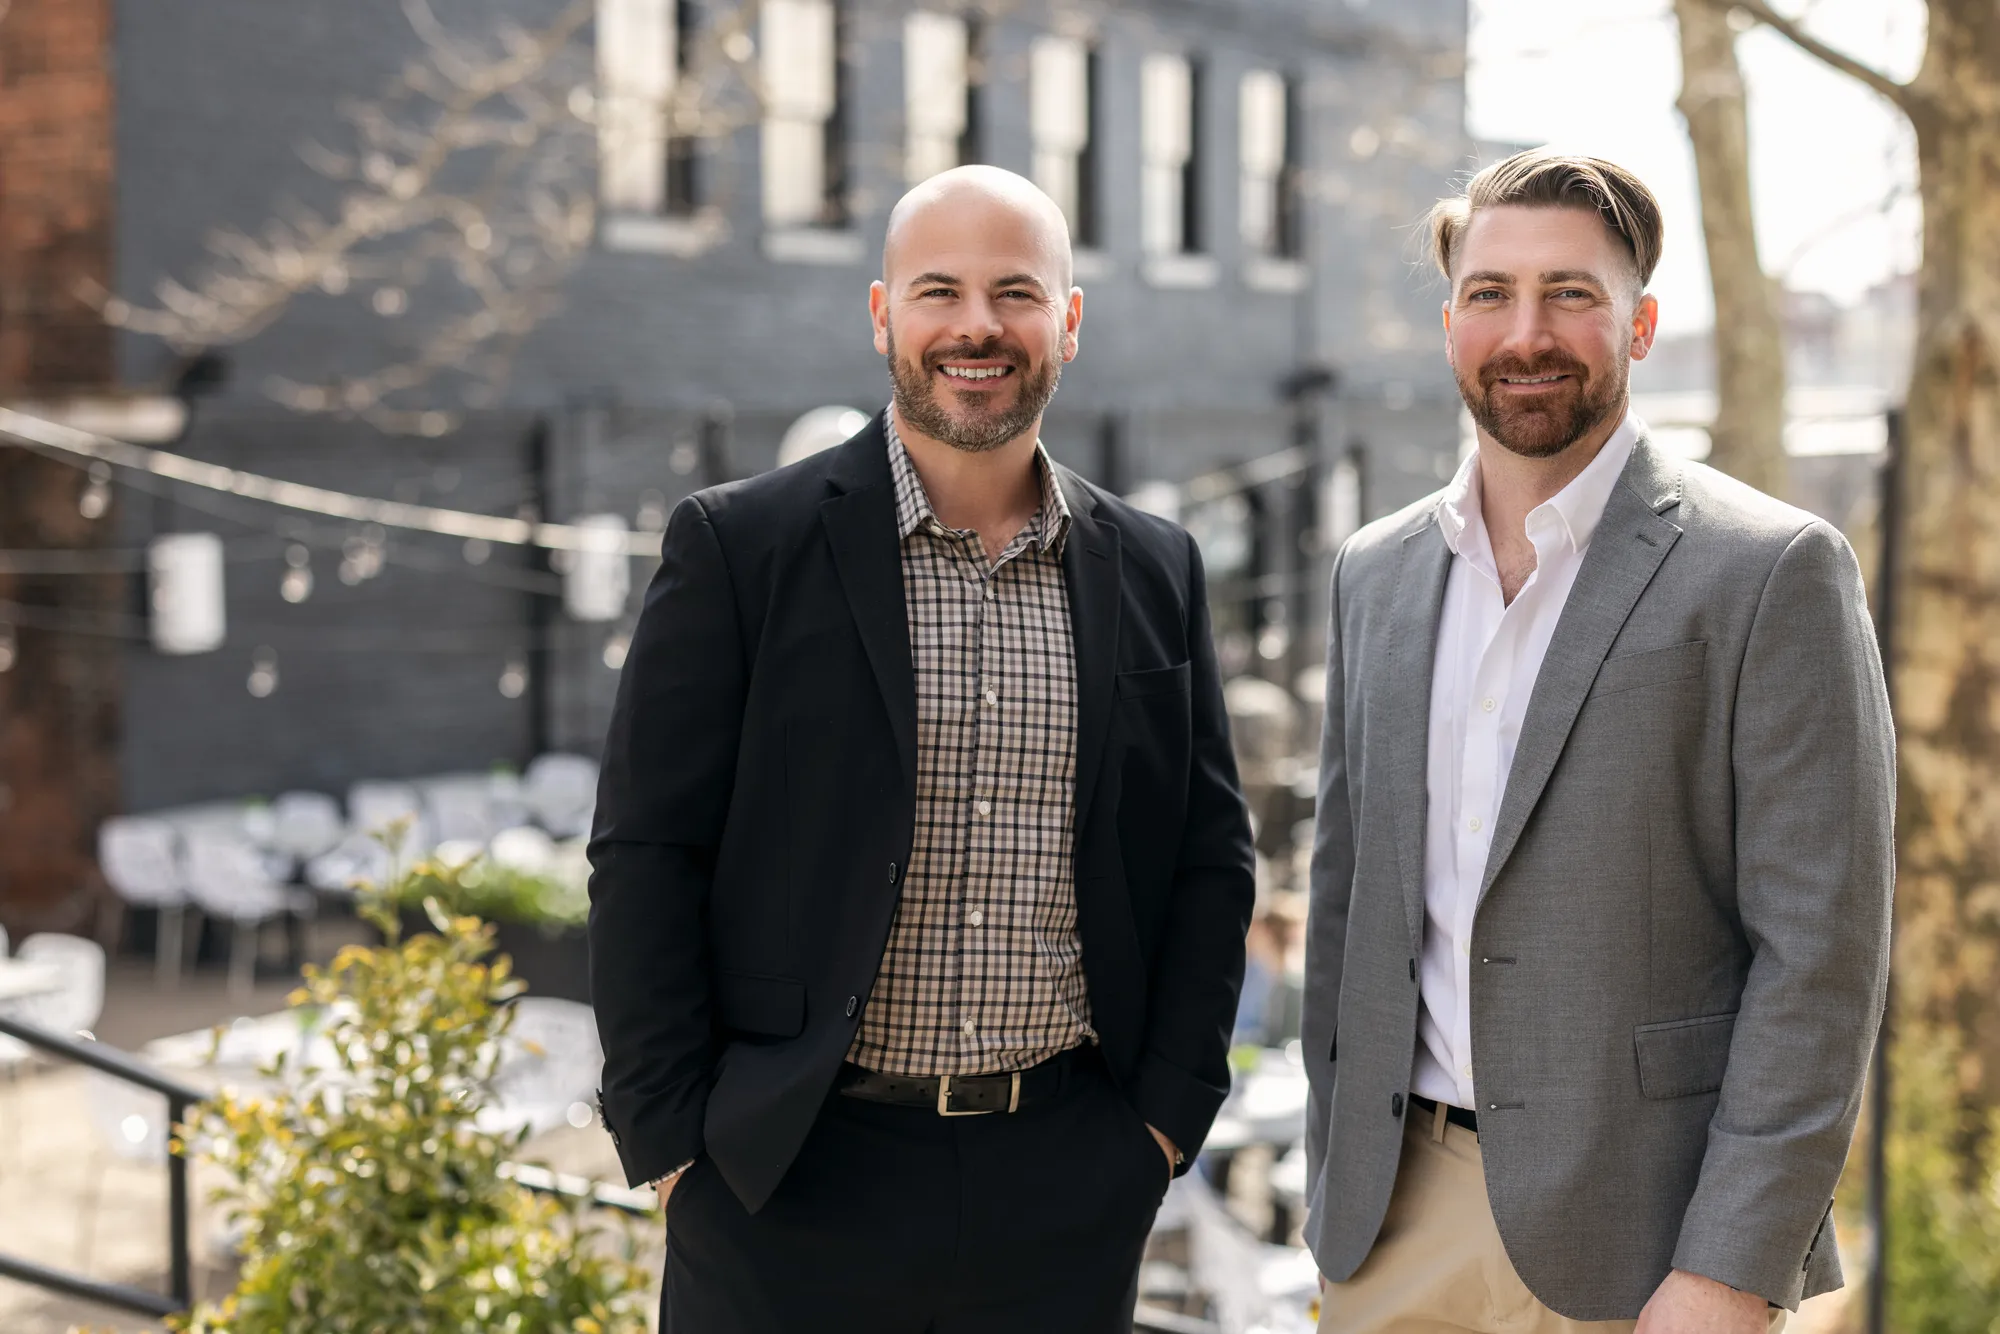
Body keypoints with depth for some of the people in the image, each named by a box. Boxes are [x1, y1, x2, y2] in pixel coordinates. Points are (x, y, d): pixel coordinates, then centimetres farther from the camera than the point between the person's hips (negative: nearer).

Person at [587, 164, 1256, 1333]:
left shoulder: (1154, 572, 8)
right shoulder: (740, 545, -2)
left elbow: (1212, 856, 12)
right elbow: (647, 854, -3)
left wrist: (1167, 1115, 4)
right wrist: (675, 1142, -7)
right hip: (787, 1183, -2)